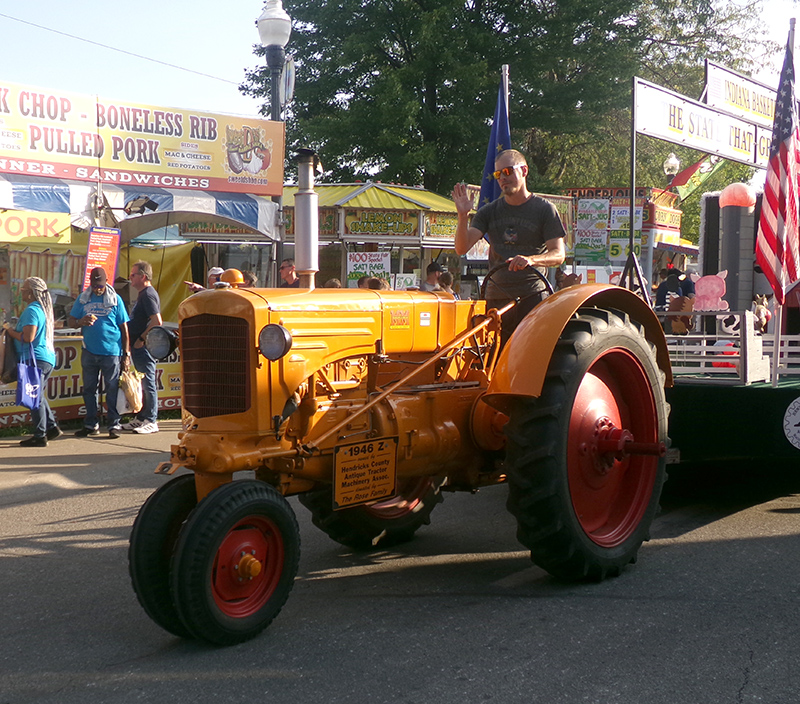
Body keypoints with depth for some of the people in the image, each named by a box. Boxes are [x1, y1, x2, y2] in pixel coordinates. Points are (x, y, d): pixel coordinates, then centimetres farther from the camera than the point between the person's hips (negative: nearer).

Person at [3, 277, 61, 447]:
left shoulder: (31, 310, -15)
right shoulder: (43, 309, 16)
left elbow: (28, 337, -22)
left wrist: (10, 330, -7)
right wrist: (14, 329, 19)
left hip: (35, 359, -10)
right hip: (48, 358, 10)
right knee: (38, 396, 19)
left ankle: (40, 436, -1)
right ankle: (51, 427, 21)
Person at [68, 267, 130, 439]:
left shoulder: (115, 299, 2)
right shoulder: (82, 299, 9)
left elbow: (124, 328, 3)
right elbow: (71, 322, 9)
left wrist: (126, 354, -1)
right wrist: (82, 321, -15)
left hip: (111, 352, -3)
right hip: (89, 352, 3)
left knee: (112, 389, 0)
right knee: (89, 389, 9)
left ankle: (114, 425, 5)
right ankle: (90, 424, 18)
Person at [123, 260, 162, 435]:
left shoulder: (148, 294, -15)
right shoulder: (143, 294, 17)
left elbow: (157, 321, -24)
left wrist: (141, 339, -18)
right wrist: (133, 343, 18)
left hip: (144, 347, -10)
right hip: (139, 348, 10)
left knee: (148, 384, -5)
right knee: (142, 384, 15)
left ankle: (151, 421, -1)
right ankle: (141, 418, 23)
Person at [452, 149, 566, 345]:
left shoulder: (544, 209, 3)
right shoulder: (489, 211, 11)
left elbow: (558, 255, -4)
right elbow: (462, 248, 2)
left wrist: (531, 260, -24)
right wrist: (463, 216, -14)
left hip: (532, 296, -3)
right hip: (497, 297, 3)